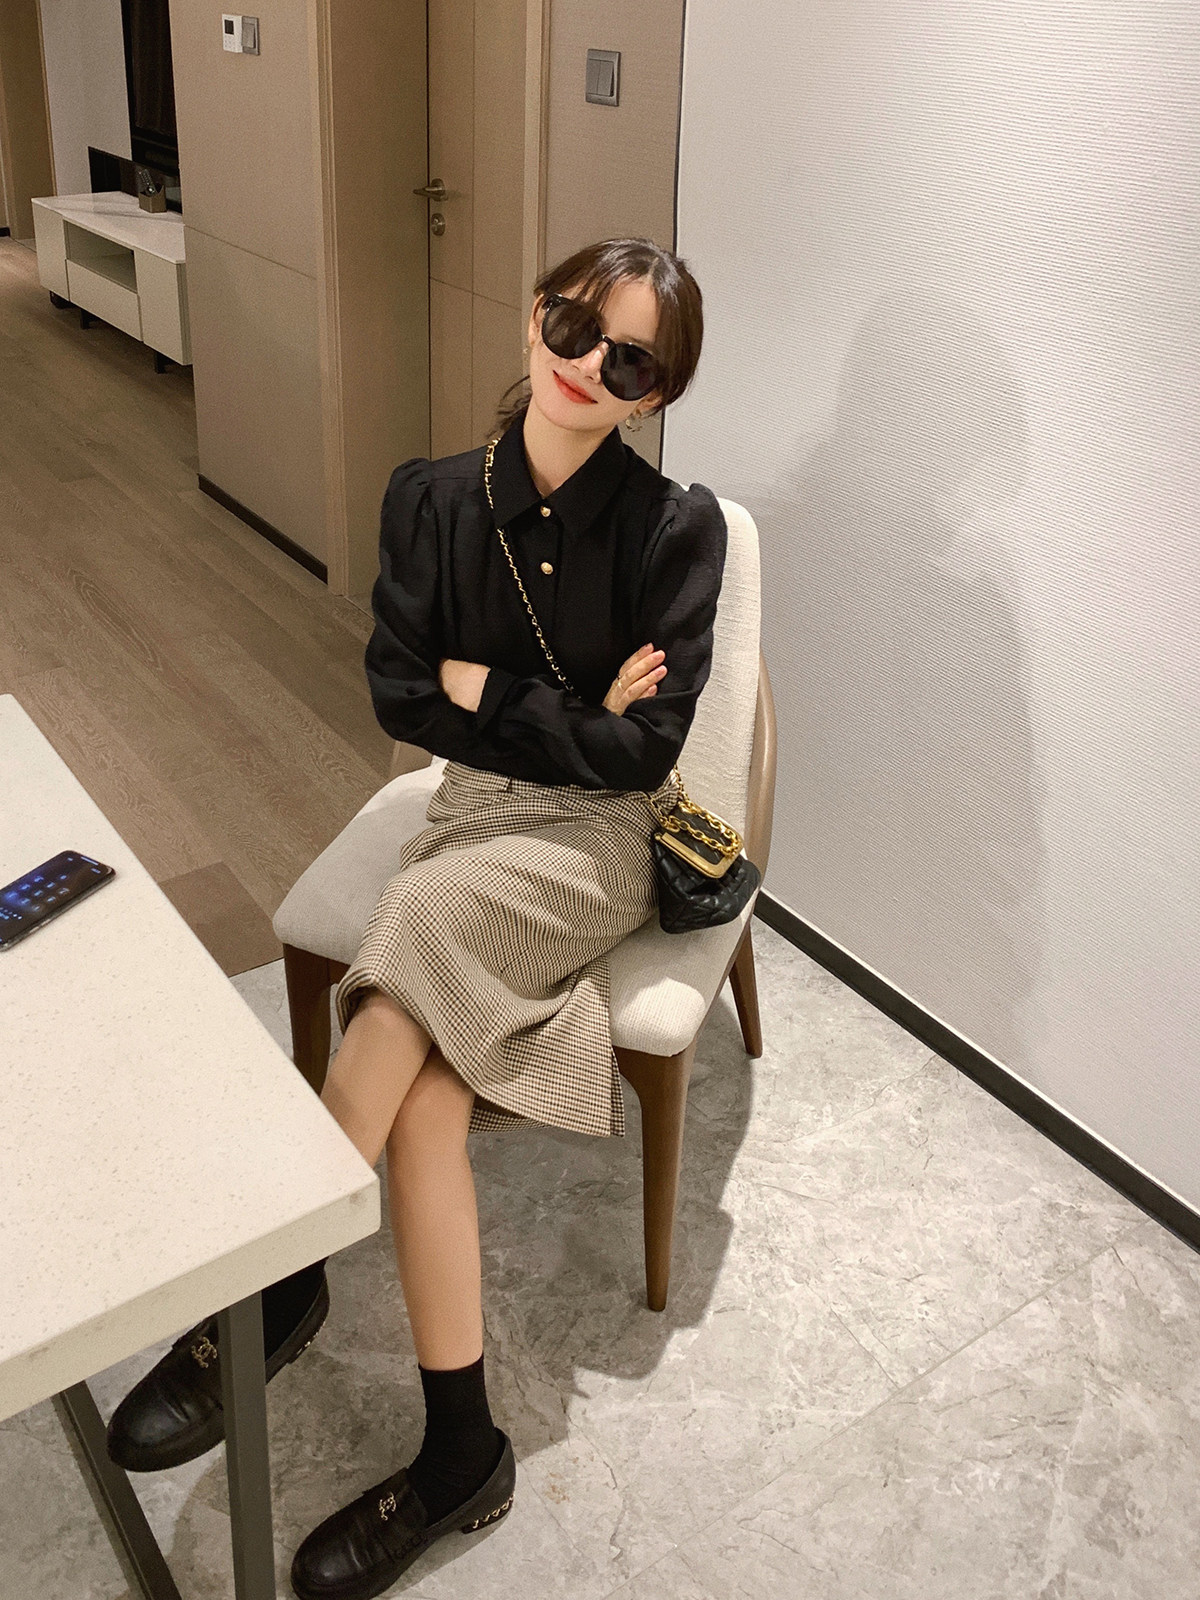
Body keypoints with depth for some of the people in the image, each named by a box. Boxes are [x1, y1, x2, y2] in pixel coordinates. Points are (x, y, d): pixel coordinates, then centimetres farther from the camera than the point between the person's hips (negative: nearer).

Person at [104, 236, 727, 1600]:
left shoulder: (676, 528, -10)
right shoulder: (434, 499, 1)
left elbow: (643, 748, -13)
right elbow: (397, 696, 0)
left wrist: (486, 691, -7)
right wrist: (572, 717, -8)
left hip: (603, 839, -3)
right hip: (474, 817, 4)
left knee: (425, 912, -35)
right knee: (422, 1091, -23)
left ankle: (276, 1278, -21)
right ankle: (461, 1449, -11)